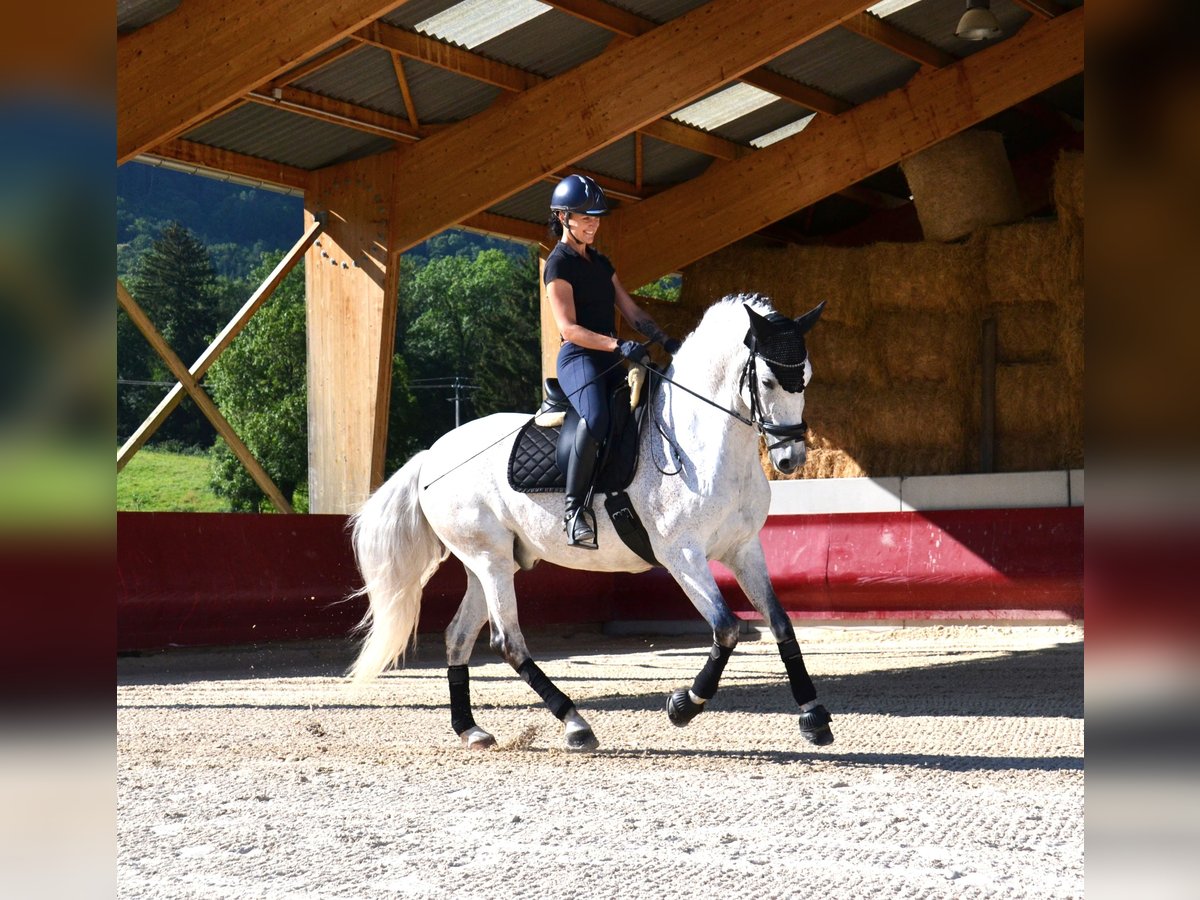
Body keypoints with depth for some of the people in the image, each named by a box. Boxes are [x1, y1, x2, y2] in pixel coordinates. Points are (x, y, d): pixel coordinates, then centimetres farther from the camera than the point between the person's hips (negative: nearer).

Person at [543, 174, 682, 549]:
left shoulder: (600, 262, 19)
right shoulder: (558, 264, -6)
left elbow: (631, 311, 18)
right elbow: (568, 327, -16)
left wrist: (666, 341, 2)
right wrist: (619, 345, -27)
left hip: (609, 361, 9)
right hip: (578, 358, -9)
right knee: (596, 417, -35)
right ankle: (575, 508, -31)